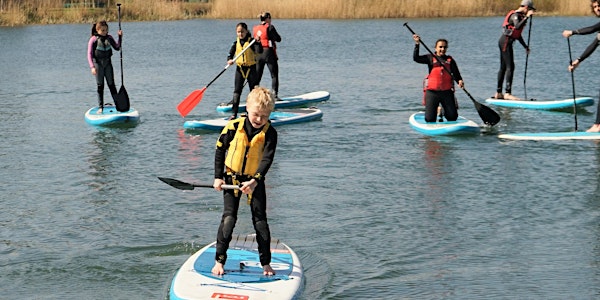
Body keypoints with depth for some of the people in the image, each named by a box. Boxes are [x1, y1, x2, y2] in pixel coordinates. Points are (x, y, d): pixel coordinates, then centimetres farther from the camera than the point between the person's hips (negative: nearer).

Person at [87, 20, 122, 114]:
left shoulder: (109, 38, 4)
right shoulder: (93, 39, -8)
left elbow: (117, 47, 10)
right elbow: (89, 54, -10)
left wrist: (120, 37, -3)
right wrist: (92, 67, -19)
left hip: (108, 63, 3)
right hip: (98, 63, -3)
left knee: (111, 85, 5)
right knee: (100, 86, 2)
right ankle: (100, 107, 8)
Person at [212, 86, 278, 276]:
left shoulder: (269, 133, -11)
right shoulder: (233, 127, -10)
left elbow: (267, 159, -20)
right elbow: (220, 150, 2)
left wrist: (255, 181, -33)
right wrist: (218, 177, 0)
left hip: (256, 181, 0)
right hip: (232, 179, 0)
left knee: (260, 221, 3)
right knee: (228, 219, -6)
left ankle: (266, 263, 13)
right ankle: (219, 261, 0)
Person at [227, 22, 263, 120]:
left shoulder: (251, 41, -6)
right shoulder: (236, 43, 5)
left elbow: (259, 51, -19)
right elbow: (230, 54, 5)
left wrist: (258, 42, -34)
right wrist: (229, 60, -16)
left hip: (251, 68, -3)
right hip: (240, 69, 3)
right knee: (237, 91, -3)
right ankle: (234, 113, -2)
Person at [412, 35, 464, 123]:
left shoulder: (450, 60, 8)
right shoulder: (431, 58, 4)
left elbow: (456, 73, 3)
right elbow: (416, 58, -6)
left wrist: (460, 81, -18)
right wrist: (417, 44, -15)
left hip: (447, 92, 1)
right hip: (432, 92, -1)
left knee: (453, 117, 1)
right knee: (429, 119, -3)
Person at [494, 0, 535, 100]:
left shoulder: (520, 16, 19)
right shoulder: (515, 15, -13)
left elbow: (518, 34, 26)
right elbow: (517, 27, -34)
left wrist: (525, 46, 26)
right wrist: (527, 17, -32)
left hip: (505, 42, 11)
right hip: (505, 42, -11)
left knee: (503, 67, 12)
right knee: (510, 67, -14)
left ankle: (498, 93, 17)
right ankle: (507, 93, -18)